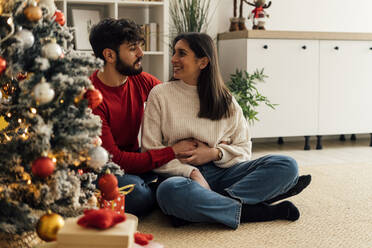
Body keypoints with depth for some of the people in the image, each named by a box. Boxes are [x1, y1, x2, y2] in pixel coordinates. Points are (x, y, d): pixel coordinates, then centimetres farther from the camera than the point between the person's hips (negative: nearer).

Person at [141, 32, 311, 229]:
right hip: (182, 174, -3)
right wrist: (191, 173, -15)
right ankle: (256, 211, -30)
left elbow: (244, 148, 11)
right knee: (169, 191, -41)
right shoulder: (160, 95, 5)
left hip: (223, 172, 3)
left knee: (287, 165, -17)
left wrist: (215, 153, -11)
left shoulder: (225, 100, 12)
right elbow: (151, 151, -2)